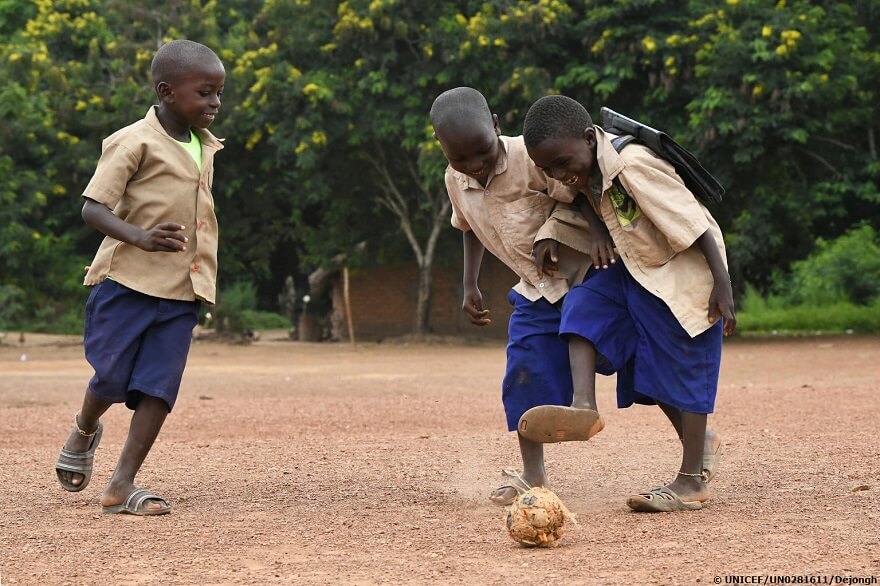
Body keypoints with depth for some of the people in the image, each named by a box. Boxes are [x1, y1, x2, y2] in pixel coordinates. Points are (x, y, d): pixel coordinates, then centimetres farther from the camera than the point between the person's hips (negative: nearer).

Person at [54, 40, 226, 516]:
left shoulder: (204, 147, 11)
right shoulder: (134, 142, -11)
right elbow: (93, 208, -16)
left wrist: (203, 277, 20)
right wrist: (139, 237, -33)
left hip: (180, 293, 6)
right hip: (127, 281, -5)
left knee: (158, 388, -3)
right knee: (111, 381, 2)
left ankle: (122, 485, 2)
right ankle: (84, 432, 35)